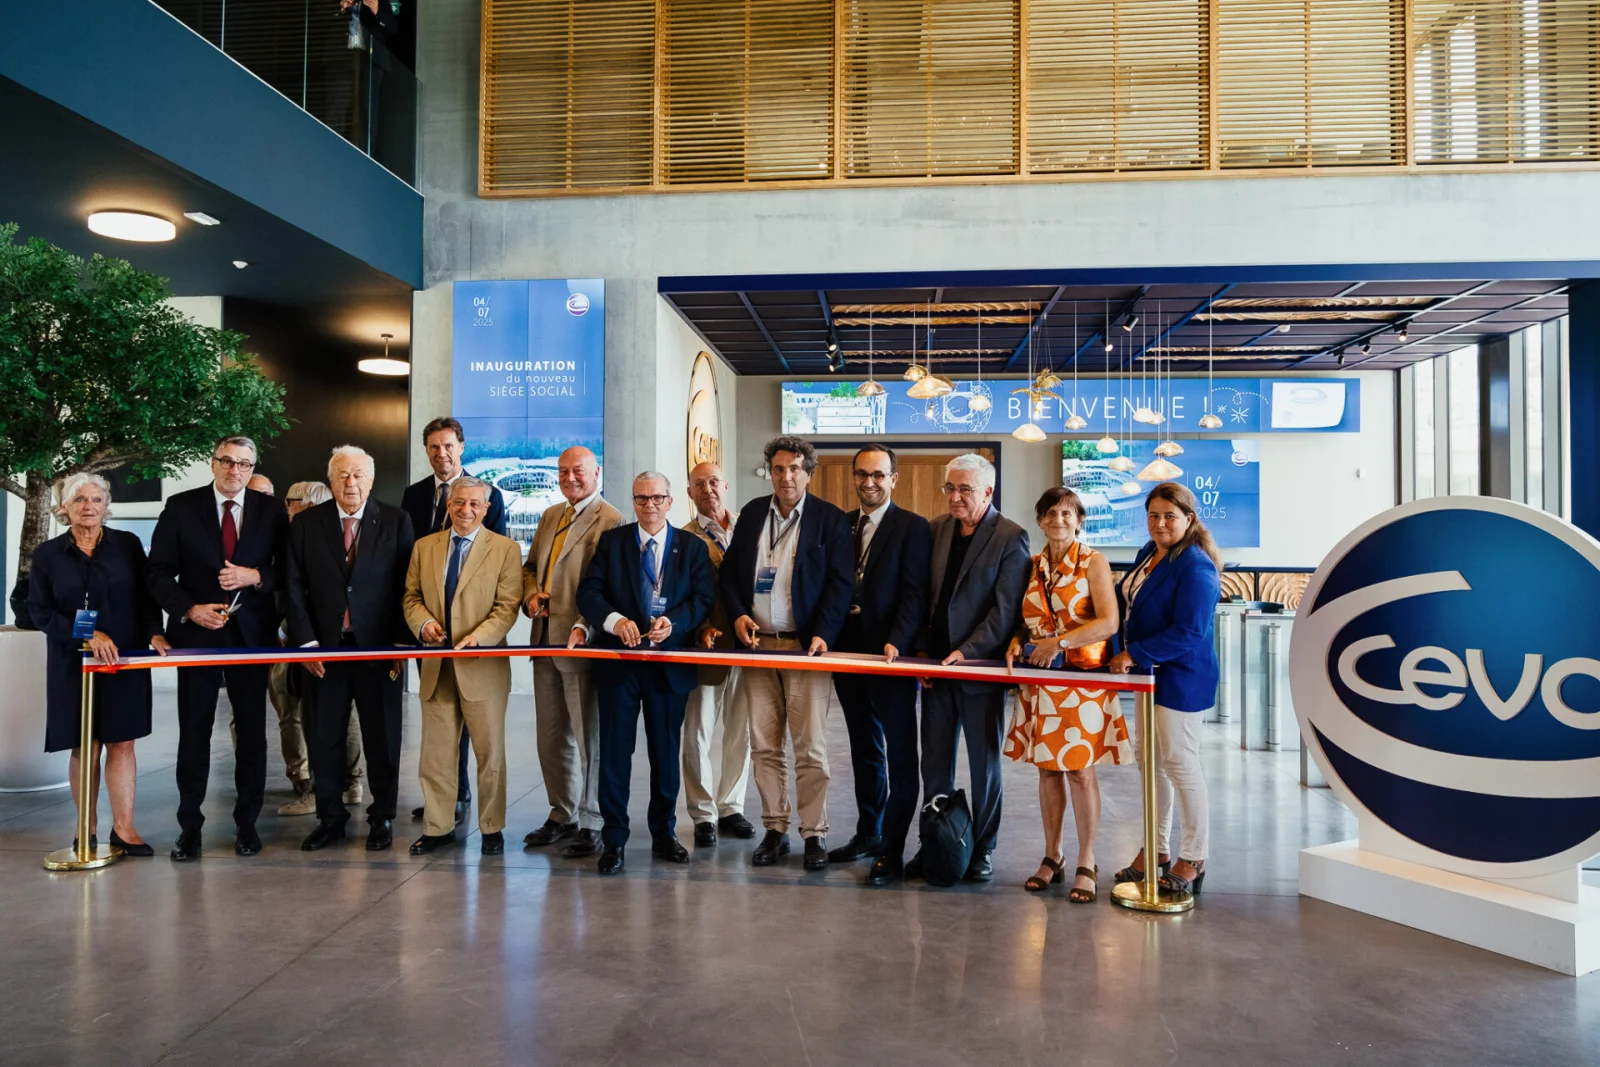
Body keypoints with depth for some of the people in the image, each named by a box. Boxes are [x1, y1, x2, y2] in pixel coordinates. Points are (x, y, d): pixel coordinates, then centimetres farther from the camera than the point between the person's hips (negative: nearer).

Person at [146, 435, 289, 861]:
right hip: (196, 632, 0)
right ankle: (189, 826, 16)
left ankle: (247, 822, 17)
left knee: (253, 731, 5)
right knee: (194, 732, 5)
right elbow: (158, 571, 1)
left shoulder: (271, 511, 3)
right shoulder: (181, 507, 2)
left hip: (251, 634, 1)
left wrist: (255, 576, -15)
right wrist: (190, 609, -11)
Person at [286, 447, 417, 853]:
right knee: (325, 738, 9)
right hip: (325, 649, 2)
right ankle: (330, 818, 23)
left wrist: (402, 642, -6)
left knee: (382, 738, 6)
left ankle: (382, 818, 19)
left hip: (378, 648, -1)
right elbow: (295, 587, 3)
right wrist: (305, 642, -5)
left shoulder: (396, 522, 0)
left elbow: (407, 585, -1)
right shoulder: (306, 524, 4)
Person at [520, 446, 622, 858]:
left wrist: (584, 628, -23)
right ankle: (562, 815, 29)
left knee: (588, 736, 1)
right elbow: (531, 566, 24)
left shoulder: (610, 520, -10)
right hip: (545, 639, 8)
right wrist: (531, 593, 3)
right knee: (551, 735, 15)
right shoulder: (550, 516, 17)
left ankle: (592, 824, 12)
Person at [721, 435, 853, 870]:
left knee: (810, 747, -2)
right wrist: (738, 614, -3)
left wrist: (823, 635, -15)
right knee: (763, 746, 7)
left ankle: (815, 834, 9)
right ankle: (774, 830, 17)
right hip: (756, 644, 4)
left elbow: (840, 583, -3)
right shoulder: (752, 513, 12)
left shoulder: (830, 519, 1)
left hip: (804, 646, -4)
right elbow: (729, 570, 14)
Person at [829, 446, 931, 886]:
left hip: (890, 655, -6)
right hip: (848, 651, 6)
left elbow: (915, 595, -12)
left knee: (900, 755, -1)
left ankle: (892, 851, 5)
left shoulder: (912, 527, -5)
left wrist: (896, 643, -24)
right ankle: (869, 833, 30)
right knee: (864, 750, 17)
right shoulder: (841, 524, 12)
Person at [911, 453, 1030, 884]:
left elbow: (1005, 609, -12)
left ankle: (982, 850, 21)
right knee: (934, 762, 10)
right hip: (936, 663, 5)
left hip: (981, 666, -5)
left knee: (985, 764, 8)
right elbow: (925, 594, 10)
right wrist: (923, 653, 1)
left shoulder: (1010, 537, -8)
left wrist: (966, 652, -18)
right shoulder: (937, 528, 9)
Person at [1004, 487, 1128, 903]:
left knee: (1080, 771, -2)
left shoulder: (1093, 563, -4)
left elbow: (1109, 622, -14)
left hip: (1083, 680, -4)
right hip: (1039, 681, 4)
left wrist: (1060, 642, -20)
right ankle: (1052, 857, 20)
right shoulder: (1033, 567, 10)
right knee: (1047, 768, 8)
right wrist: (1017, 643, -4)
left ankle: (1086, 864, 10)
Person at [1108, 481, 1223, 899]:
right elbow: (1126, 597, 18)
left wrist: (1133, 654, -21)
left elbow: (1187, 633, -25)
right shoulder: (1150, 552, 7)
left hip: (1181, 678, -9)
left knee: (1180, 764, 0)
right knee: (1150, 759, 16)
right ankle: (1156, 849, 29)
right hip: (1149, 675, 9)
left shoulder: (1195, 567, -20)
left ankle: (1193, 860, 16)